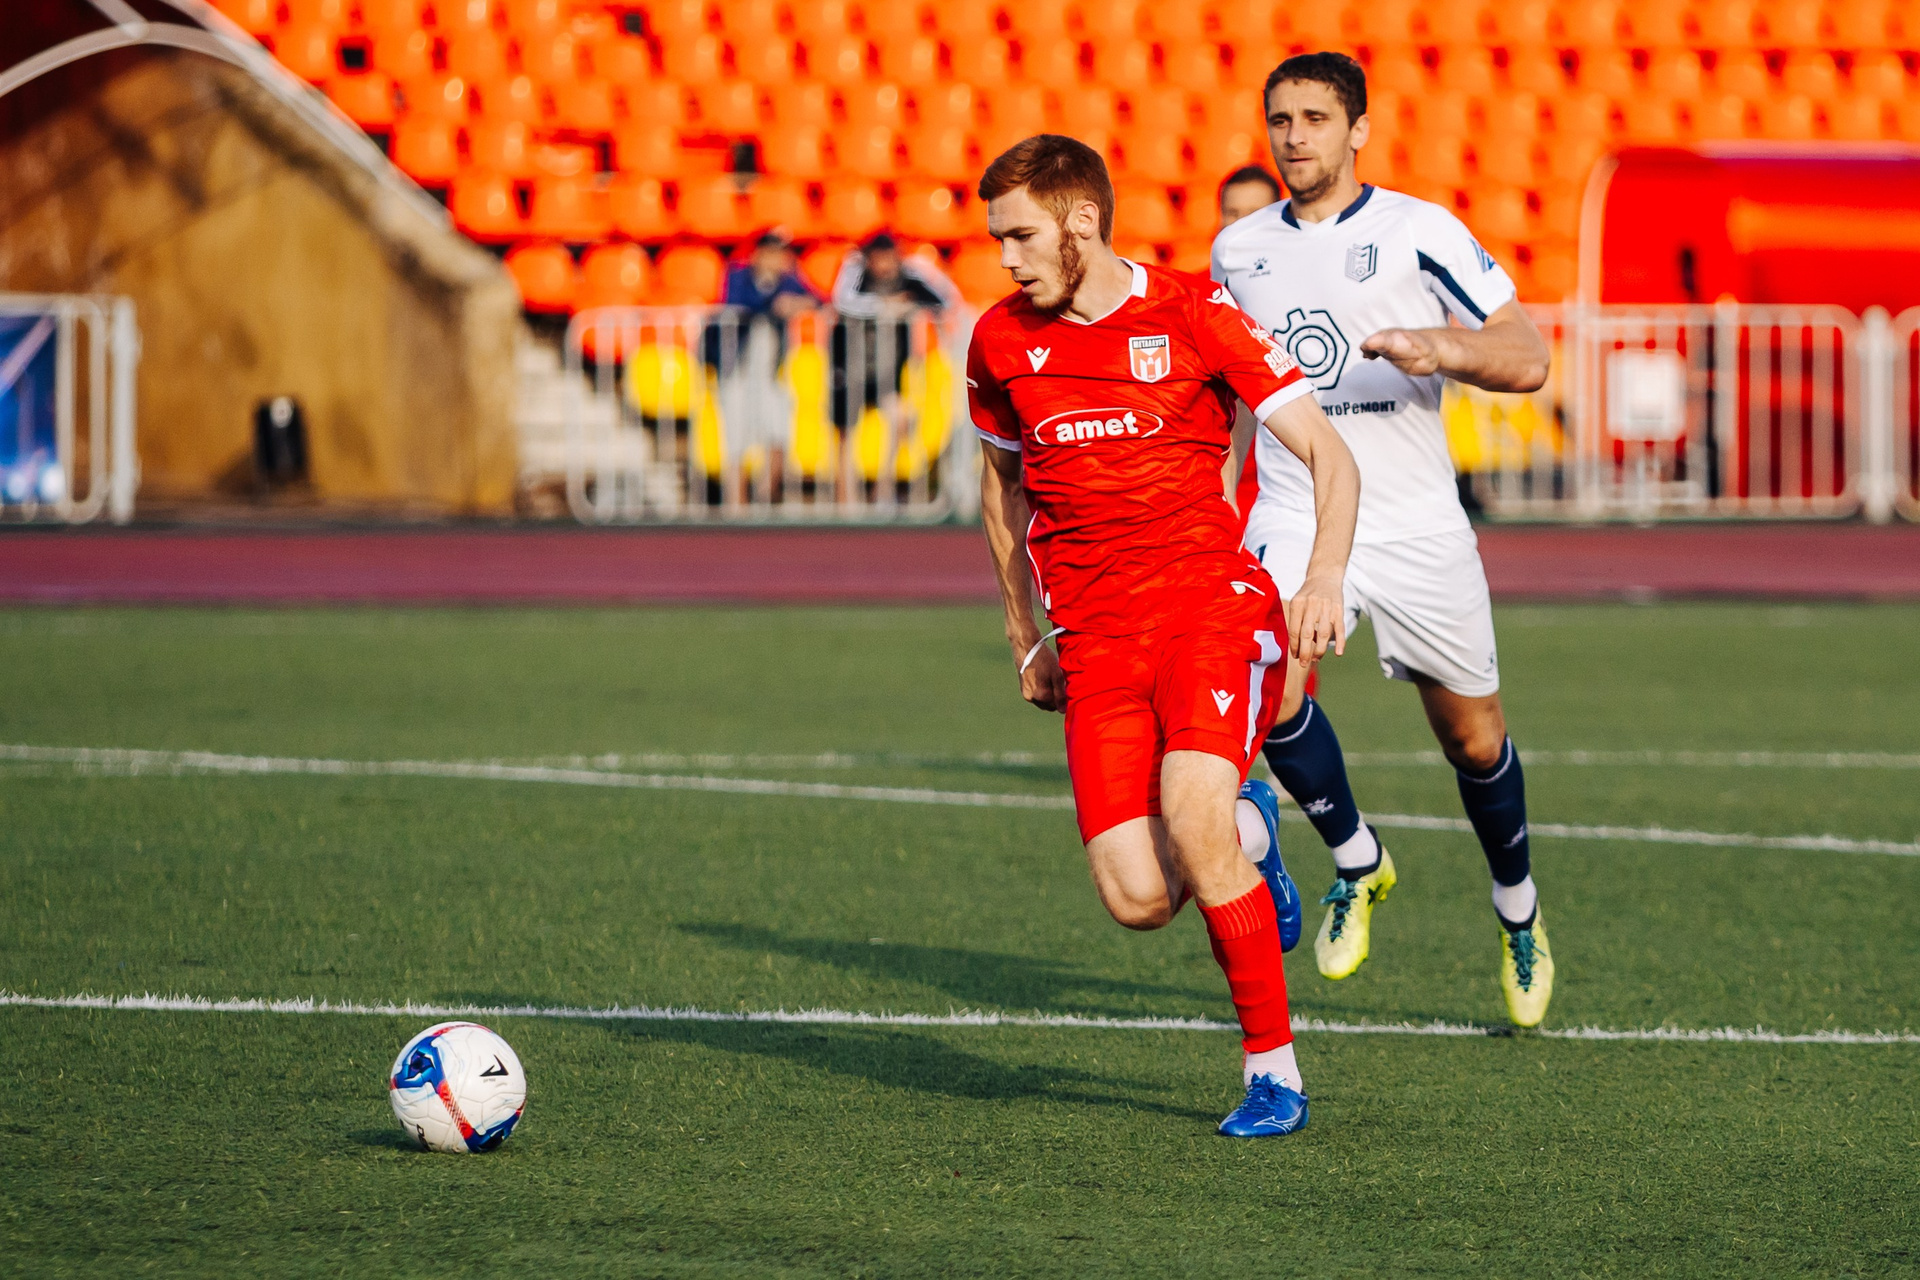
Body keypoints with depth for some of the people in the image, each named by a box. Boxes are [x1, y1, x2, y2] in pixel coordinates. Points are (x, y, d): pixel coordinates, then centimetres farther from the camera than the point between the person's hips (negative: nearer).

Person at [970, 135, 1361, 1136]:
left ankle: (1273, 1070, -12)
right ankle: (1247, 833, 25)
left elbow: (1329, 455, -4)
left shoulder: (1194, 314, -4)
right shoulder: (1001, 341, 9)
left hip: (1215, 608, -4)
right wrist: (1024, 637, 25)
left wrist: (1325, 577, -21)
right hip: (1095, 644, 4)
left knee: (1190, 812, -28)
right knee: (1137, 899, -12)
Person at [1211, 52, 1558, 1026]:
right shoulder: (1237, 251, 8)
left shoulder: (1419, 233, -5)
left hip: (1418, 528, -2)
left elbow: (1527, 361, -10)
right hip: (1293, 518, 2)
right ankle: (1355, 859, 0)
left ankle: (1519, 911, 32)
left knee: (1473, 737, 6)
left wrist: (1440, 345, -28)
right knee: (1267, 680, -24)